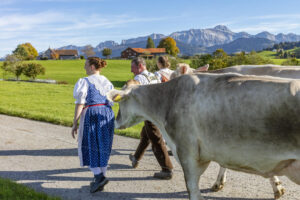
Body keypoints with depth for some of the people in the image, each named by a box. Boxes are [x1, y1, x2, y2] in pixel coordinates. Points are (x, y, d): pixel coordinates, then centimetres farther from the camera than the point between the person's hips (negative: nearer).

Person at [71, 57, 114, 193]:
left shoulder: (85, 82, -5)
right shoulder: (108, 82, 13)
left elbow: (80, 104, -10)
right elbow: (111, 102, 12)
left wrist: (74, 123, -6)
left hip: (91, 114, -6)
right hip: (107, 115, 6)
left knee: (89, 147, 4)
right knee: (103, 148, 11)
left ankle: (99, 176, -12)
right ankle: (100, 180, 17)